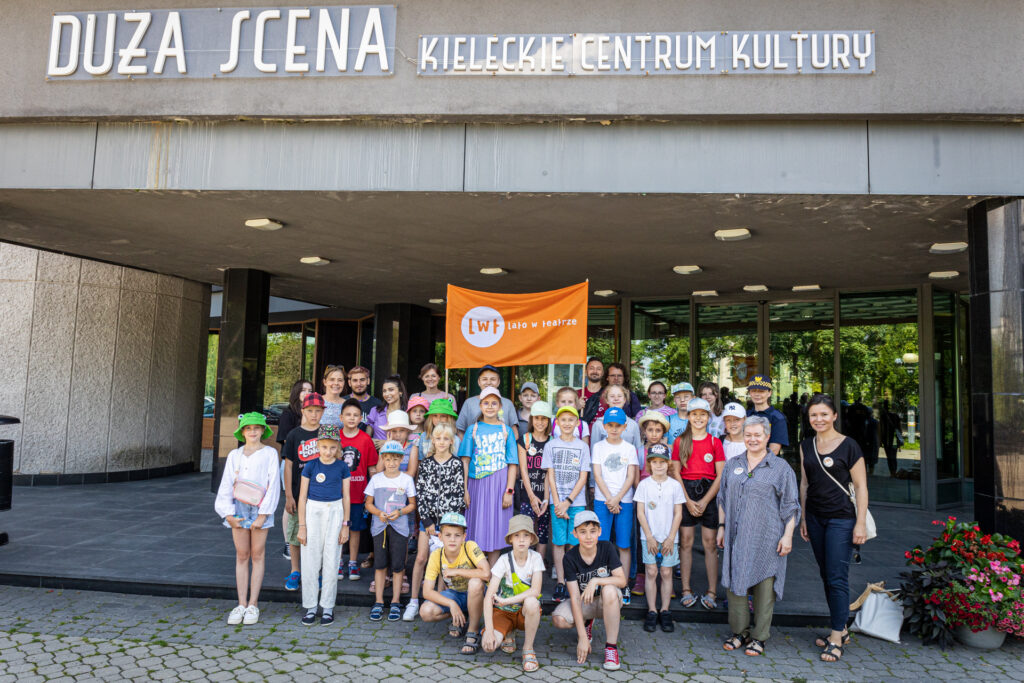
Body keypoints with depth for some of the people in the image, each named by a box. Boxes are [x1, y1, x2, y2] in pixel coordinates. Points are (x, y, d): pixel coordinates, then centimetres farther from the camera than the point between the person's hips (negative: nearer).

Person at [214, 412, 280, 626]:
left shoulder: (269, 453, 0)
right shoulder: (234, 455, 9)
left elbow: (273, 484, -4)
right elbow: (226, 485, 7)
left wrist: (263, 514, -10)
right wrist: (228, 514, -2)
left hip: (260, 509, -3)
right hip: (238, 507, 3)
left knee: (257, 556, 3)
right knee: (241, 556, 6)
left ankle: (252, 605, 9)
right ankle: (241, 604, 12)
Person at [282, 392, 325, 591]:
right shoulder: (295, 435, -2)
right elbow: (288, 465, 0)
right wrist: (289, 496, -3)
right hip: (299, 494, 0)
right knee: (295, 534, 8)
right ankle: (295, 572, 23)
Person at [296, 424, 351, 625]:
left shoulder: (342, 467, 0)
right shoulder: (311, 466, -2)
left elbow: (346, 497, 4)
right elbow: (302, 497, 1)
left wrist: (345, 525, 2)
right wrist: (302, 526, -3)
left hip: (334, 512, 0)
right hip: (312, 512, 0)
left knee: (331, 562, 4)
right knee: (310, 561, 3)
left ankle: (328, 607, 16)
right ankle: (310, 606, 16)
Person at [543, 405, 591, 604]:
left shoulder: (583, 447, 5)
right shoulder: (550, 446, 6)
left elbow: (583, 478, 0)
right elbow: (551, 476, 2)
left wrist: (568, 502, -8)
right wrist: (557, 503, -7)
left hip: (577, 501, 0)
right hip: (557, 501, 0)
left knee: (574, 543, -1)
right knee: (558, 542, 0)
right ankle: (560, 583, 7)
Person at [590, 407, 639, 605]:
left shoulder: (630, 448, 6)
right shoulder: (598, 447, 6)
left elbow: (631, 477, 1)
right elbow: (597, 475, -1)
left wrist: (617, 498, -10)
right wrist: (609, 499, -10)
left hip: (624, 501, 0)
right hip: (602, 500, 0)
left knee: (624, 545, 1)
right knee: (602, 544, -2)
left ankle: (623, 586, 9)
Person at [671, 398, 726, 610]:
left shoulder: (715, 442, 4)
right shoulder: (680, 441, 6)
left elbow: (720, 475, 1)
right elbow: (676, 473, 3)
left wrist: (705, 501, -7)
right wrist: (688, 500, -7)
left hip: (709, 491, 0)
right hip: (685, 491, 0)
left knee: (710, 543, 1)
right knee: (685, 541, 2)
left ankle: (712, 592, 8)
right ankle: (686, 591, 9)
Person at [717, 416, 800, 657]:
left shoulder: (780, 468, 0)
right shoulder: (732, 465, 11)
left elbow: (790, 506, 0)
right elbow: (723, 500, 17)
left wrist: (787, 535, -6)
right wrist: (722, 527, 13)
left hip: (766, 537, -3)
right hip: (737, 536, 4)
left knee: (764, 585, 2)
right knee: (734, 582, 6)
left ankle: (759, 637, 15)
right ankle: (739, 632, 21)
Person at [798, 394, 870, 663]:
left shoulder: (848, 446, -8)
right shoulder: (806, 446, 8)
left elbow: (861, 486, -7)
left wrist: (861, 523, -11)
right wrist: (803, 517, 13)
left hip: (841, 518, -6)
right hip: (815, 517, 6)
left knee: (837, 578, -5)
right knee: (826, 576, 12)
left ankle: (836, 638, 4)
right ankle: (841, 629, 24)